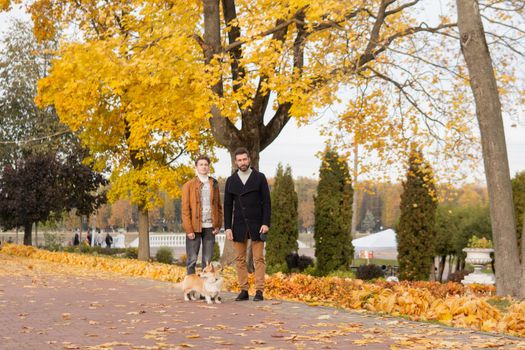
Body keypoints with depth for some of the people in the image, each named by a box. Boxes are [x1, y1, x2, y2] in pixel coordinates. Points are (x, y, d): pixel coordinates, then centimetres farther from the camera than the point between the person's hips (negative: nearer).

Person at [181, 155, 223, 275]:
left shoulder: (214, 184, 12)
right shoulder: (189, 185, 3)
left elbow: (218, 206, 12)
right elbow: (185, 209, -2)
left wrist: (218, 225, 3)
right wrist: (189, 229, -9)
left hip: (210, 227, 3)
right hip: (195, 227, -3)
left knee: (208, 261, 7)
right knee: (192, 260, 0)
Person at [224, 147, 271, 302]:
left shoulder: (260, 177, -1)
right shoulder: (231, 180, 5)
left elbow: (267, 202, -3)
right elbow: (228, 206, 5)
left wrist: (266, 223, -12)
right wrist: (227, 227, -3)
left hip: (257, 224, -2)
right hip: (239, 225, 3)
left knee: (259, 258, -3)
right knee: (240, 259, 4)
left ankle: (259, 291, 0)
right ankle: (244, 291, 10)